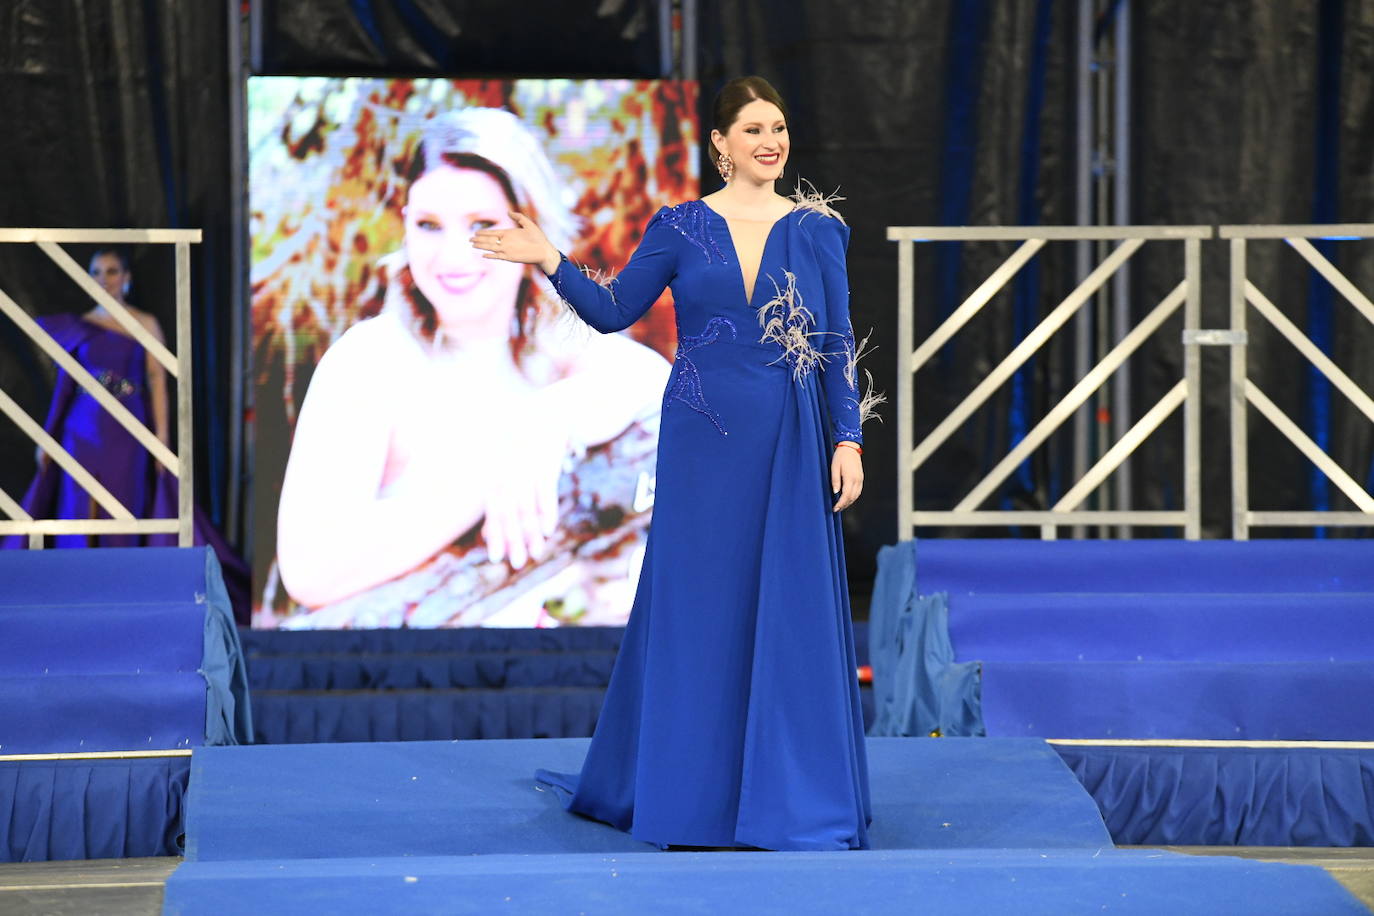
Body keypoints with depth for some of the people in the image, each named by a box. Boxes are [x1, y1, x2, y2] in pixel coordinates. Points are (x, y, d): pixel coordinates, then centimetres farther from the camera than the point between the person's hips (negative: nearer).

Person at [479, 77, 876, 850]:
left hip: (790, 444, 0)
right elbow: (613, 312, 5)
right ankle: (692, 794, 14)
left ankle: (789, 791, 9)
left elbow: (839, 345, 4)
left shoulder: (817, 229, 4)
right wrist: (552, 263, -9)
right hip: (703, 440, 0)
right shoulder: (681, 227, 3)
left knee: (791, 611, 1)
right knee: (695, 607, 4)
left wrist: (849, 439, -4)